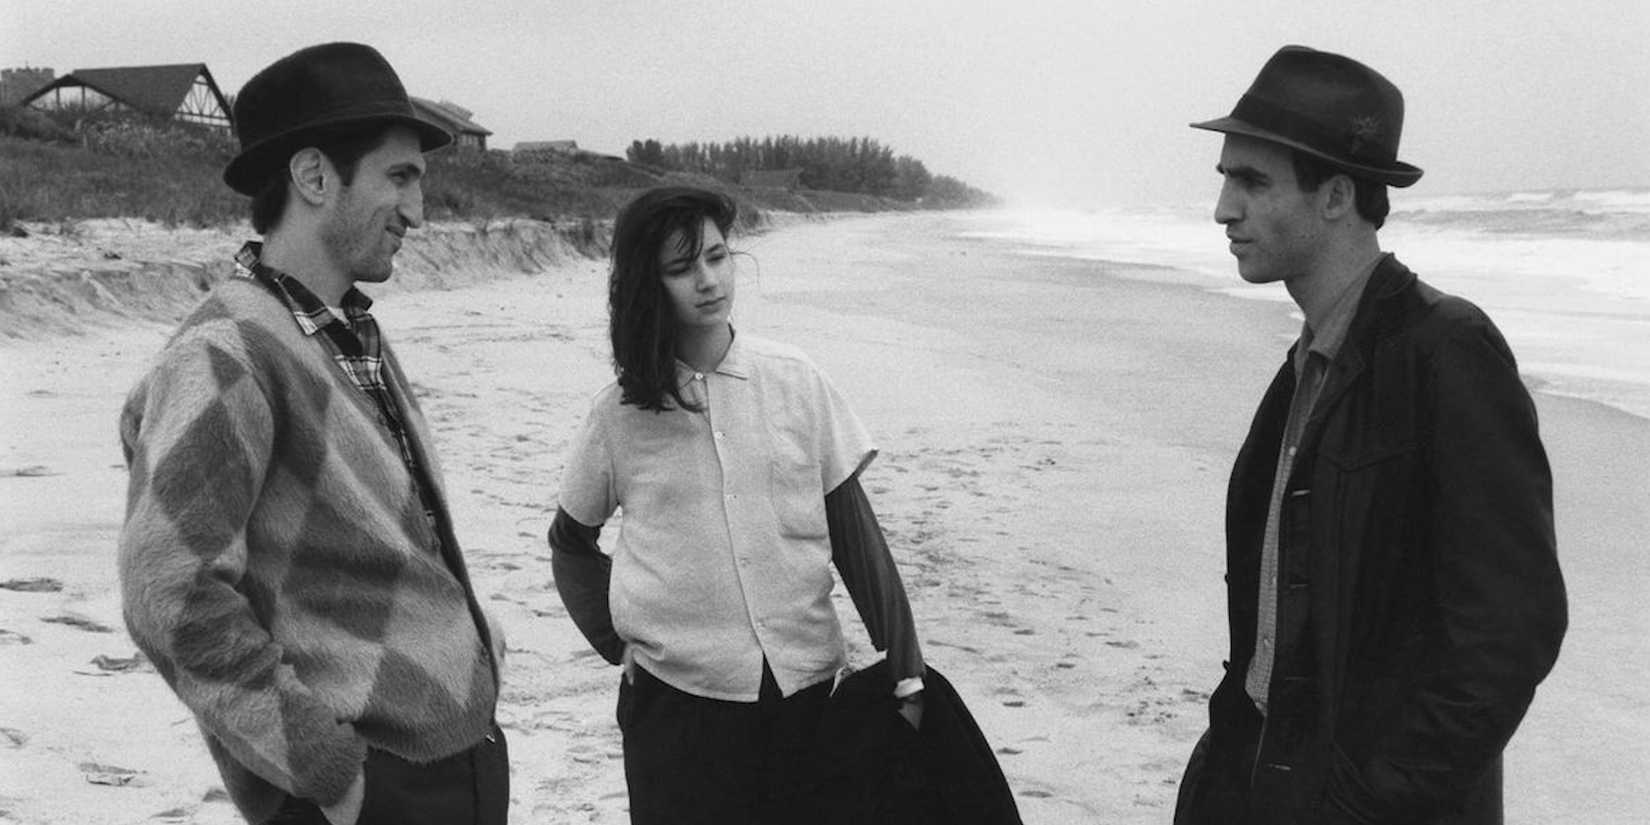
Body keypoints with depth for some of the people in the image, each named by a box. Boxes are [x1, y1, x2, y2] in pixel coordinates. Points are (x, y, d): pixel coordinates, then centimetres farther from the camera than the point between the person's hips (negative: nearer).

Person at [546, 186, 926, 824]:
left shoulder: (794, 381, -2)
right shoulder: (620, 413, -2)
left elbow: (853, 530, 0)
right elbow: (570, 543, 12)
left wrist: (904, 666, -2)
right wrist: (619, 643, 3)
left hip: (806, 689, 1)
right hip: (674, 699, -1)